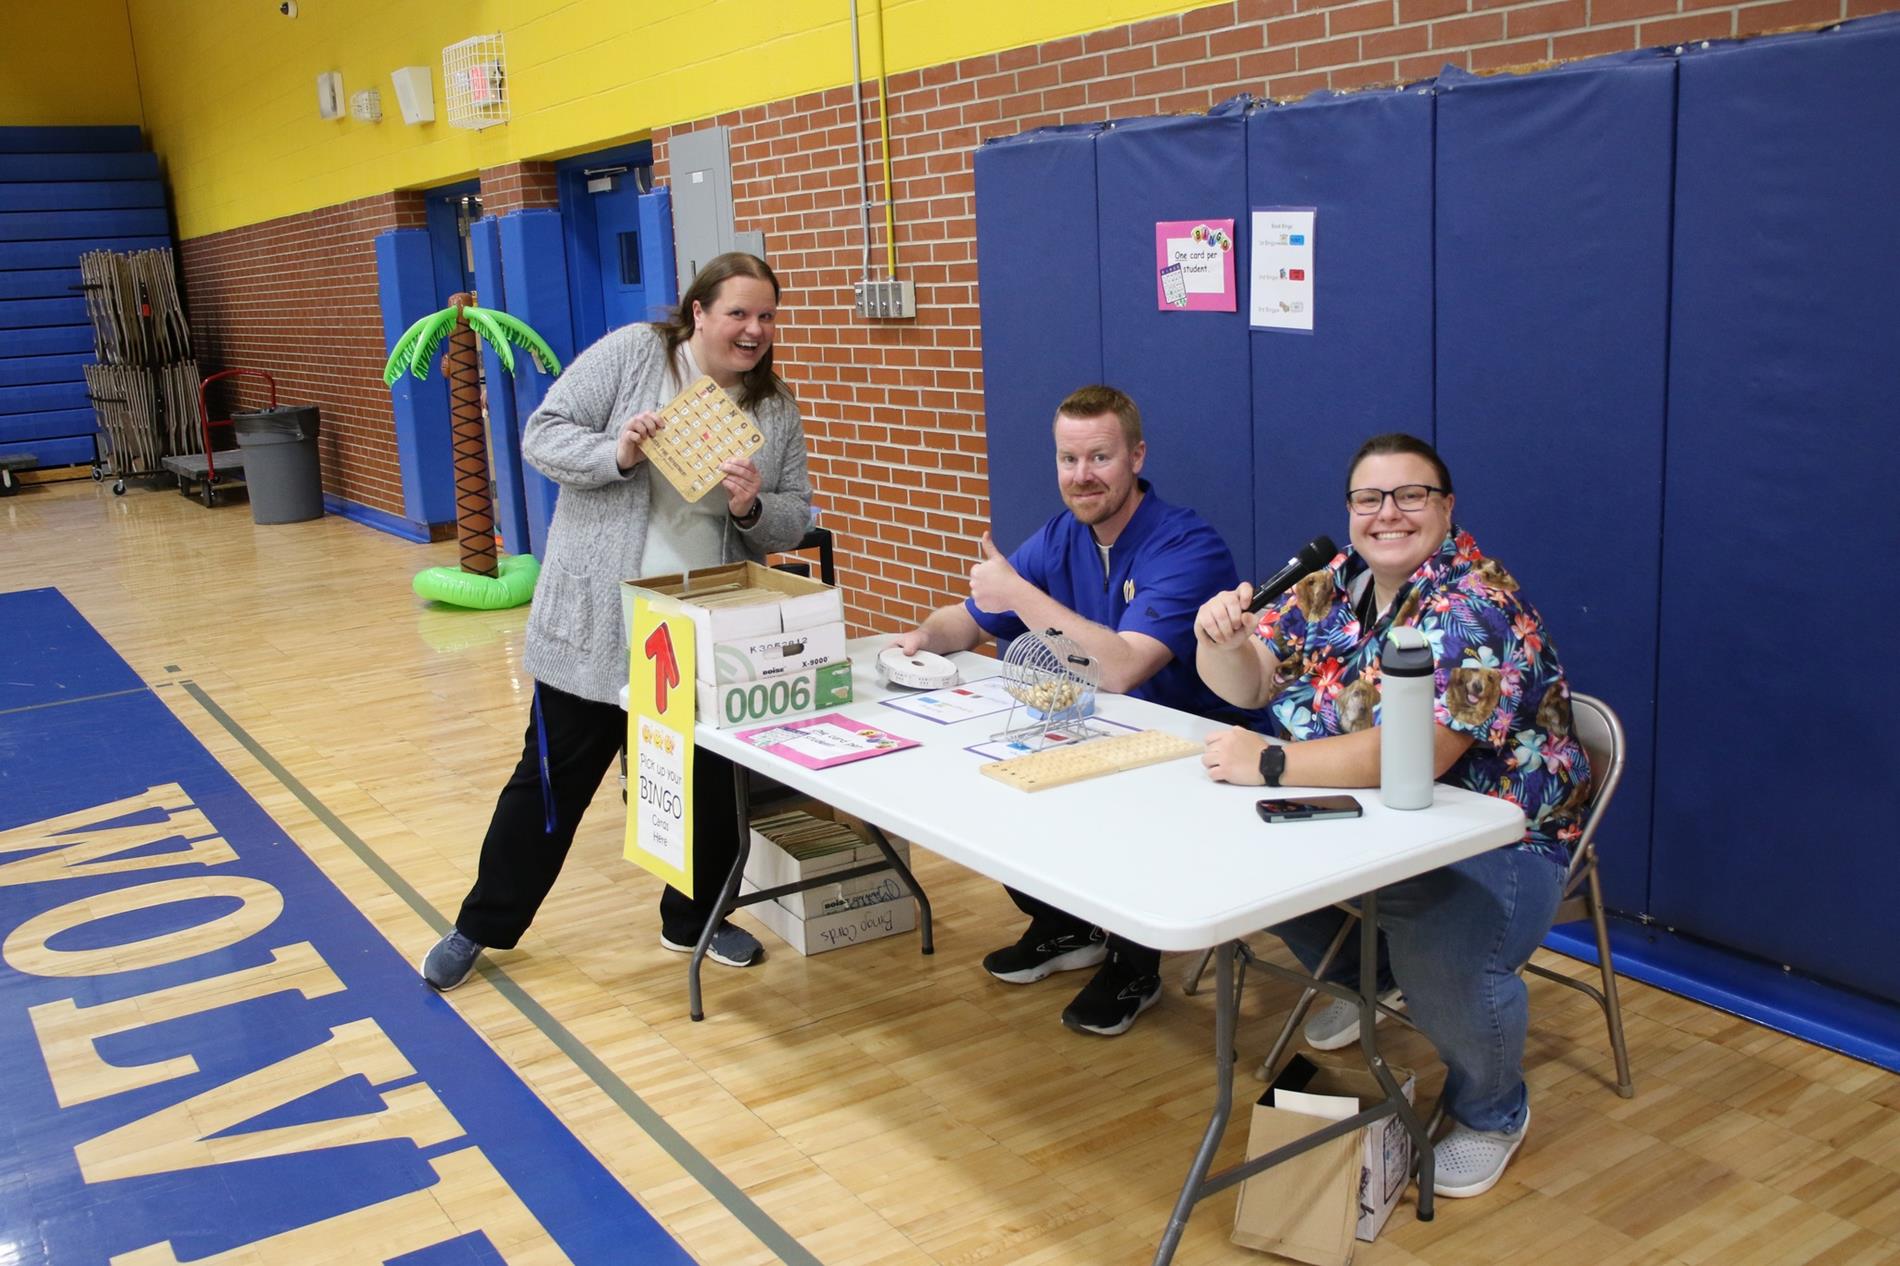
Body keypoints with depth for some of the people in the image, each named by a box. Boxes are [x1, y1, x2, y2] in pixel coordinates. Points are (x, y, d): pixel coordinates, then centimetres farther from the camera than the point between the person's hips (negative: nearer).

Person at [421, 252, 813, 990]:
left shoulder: (776, 406, 4)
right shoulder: (629, 353, -7)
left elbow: (795, 518, 4)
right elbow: (542, 435, -8)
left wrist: (753, 510, -18)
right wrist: (616, 454, -25)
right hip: (595, 624, -3)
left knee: (711, 785, 10)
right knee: (553, 779, 8)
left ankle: (693, 920, 32)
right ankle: (484, 925, 26)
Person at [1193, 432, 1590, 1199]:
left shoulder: (1477, 608, -22)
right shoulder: (1333, 584, 2)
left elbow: (1417, 755, -35)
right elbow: (1248, 683, 0)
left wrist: (1269, 764, -37)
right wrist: (1220, 639, -23)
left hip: (1494, 839, -7)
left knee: (1443, 961, -33)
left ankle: (1492, 1114, 2)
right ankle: (1366, 978, 21)